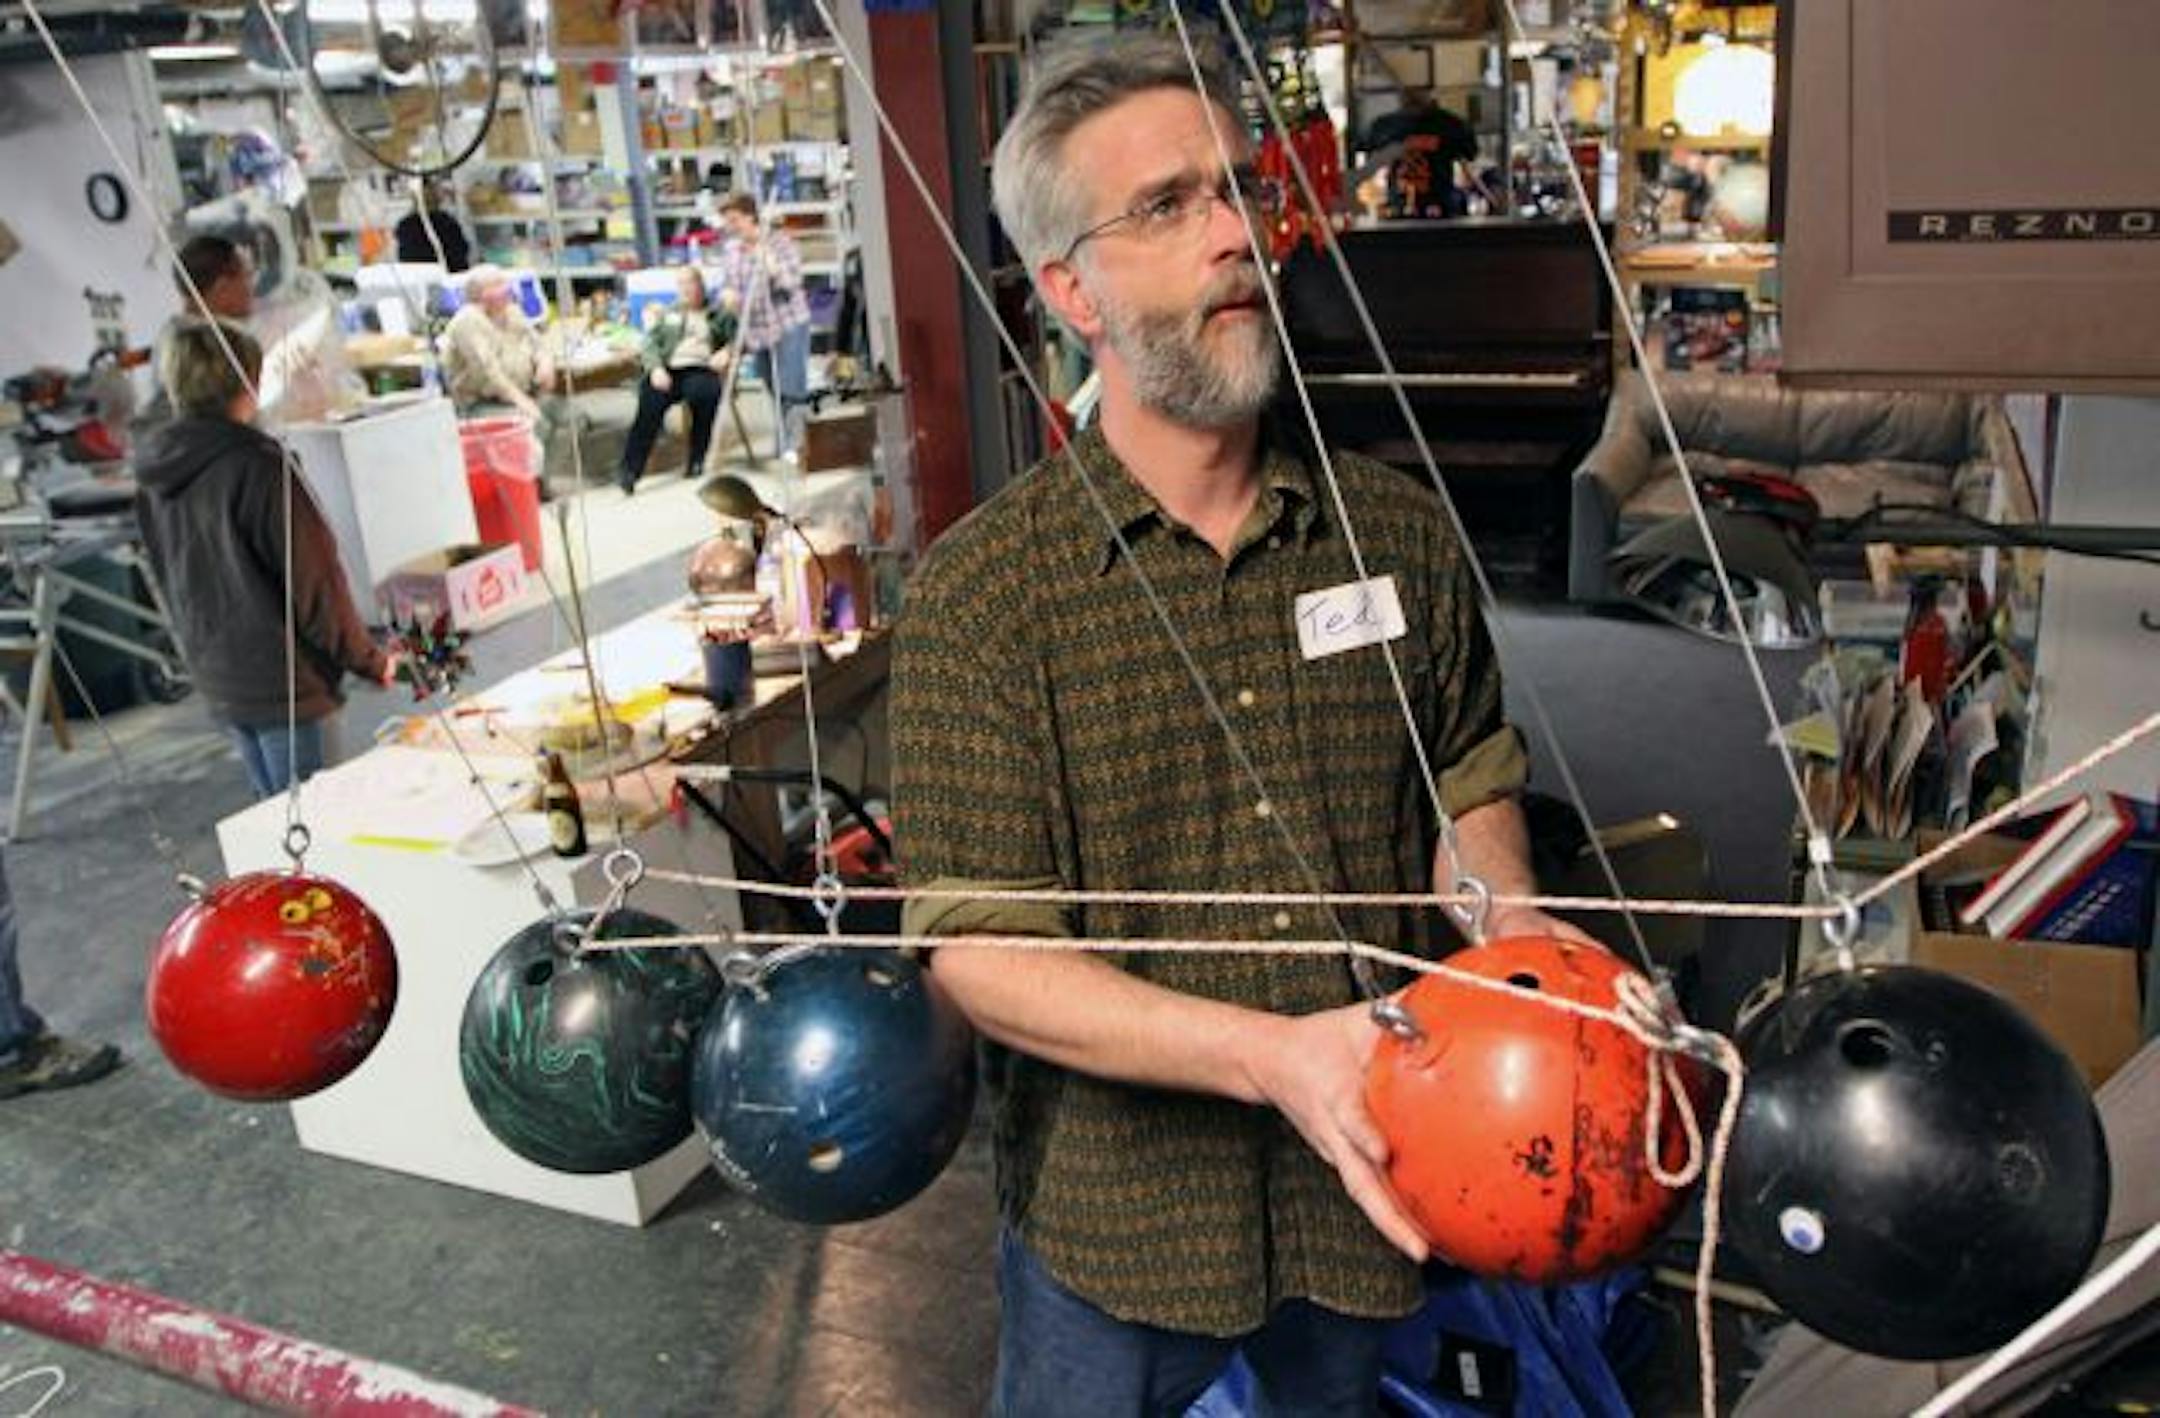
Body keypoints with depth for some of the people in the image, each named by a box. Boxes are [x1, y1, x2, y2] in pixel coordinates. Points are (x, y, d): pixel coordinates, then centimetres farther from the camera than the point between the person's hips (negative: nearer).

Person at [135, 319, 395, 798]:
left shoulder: (155, 479, 4)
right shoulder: (257, 467, -19)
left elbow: (170, 582, 14)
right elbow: (314, 582, -17)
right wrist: (371, 661, -5)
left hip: (217, 682, 8)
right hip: (287, 682, -8)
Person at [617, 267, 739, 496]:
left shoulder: (718, 314, 21)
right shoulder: (668, 314, 26)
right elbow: (650, 343, 14)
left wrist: (728, 350, -12)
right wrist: (656, 368, -7)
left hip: (702, 369, -1)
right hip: (669, 370, 2)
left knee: (704, 392, -38)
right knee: (650, 401, -31)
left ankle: (697, 461, -21)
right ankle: (629, 470, -36)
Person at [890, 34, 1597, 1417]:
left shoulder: (1404, 534, -5)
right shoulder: (983, 590, -18)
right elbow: (983, 950, -20)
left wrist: (1512, 921, -12)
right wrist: (1276, 1056, -30)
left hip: (1373, 1188, 4)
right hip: (1117, 1211, -3)